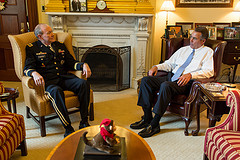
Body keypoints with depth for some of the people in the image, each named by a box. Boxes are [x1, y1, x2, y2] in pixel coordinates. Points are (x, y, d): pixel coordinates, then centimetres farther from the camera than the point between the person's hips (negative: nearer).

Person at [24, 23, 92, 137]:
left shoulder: (60, 46, 23)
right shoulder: (32, 48, 9)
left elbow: (71, 63, 21)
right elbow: (27, 68, -2)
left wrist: (83, 65, -1)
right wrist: (34, 73, -27)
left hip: (64, 77, 4)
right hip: (47, 81, -4)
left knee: (84, 83, -25)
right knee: (56, 91, -39)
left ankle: (84, 122, -20)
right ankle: (68, 128, -33)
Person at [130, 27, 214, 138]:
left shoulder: (207, 52, 6)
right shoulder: (183, 50, 25)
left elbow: (209, 71, -10)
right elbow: (169, 64, 26)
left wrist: (190, 75, -26)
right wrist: (157, 67, 6)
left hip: (186, 83, -7)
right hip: (171, 77, 7)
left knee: (166, 85, -37)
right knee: (146, 80, -13)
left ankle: (154, 125, -28)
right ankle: (147, 117, -11)